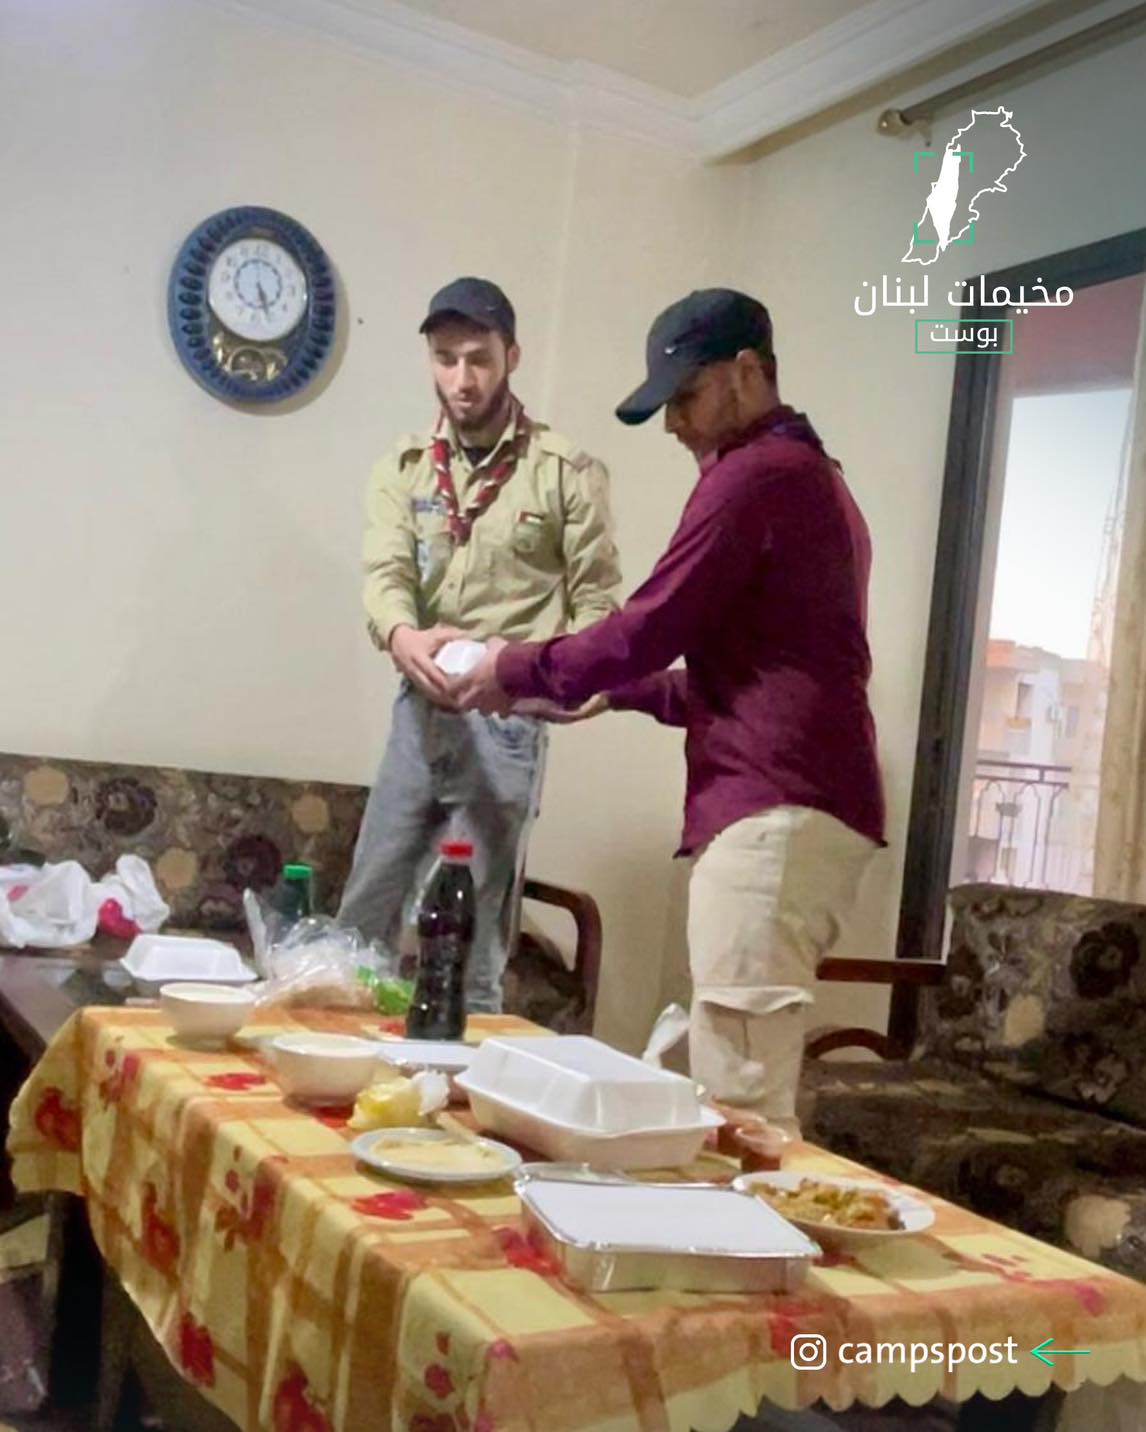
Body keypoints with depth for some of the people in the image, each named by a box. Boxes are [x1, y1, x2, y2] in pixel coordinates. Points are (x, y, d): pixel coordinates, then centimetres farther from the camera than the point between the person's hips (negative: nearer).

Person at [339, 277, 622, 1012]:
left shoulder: (567, 471, -4)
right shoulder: (404, 468, 7)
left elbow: (597, 601, -3)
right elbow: (387, 574, -8)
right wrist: (404, 636, -30)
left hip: (507, 719, -4)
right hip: (421, 711, 4)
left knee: (469, 934, 2)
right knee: (364, 915, 14)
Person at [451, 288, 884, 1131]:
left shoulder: (752, 473, -6)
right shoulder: (813, 478, 26)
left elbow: (649, 627, -9)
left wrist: (518, 671, 6)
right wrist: (620, 690, 24)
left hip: (773, 809, -11)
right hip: (810, 804, 11)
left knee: (738, 1098, -10)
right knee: (751, 1083, 11)